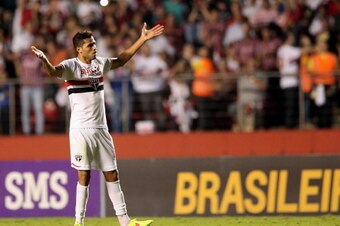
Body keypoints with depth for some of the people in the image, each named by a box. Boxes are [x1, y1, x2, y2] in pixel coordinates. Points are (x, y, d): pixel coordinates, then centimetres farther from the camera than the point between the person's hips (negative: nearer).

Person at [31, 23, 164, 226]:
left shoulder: (100, 63, 10)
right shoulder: (70, 66, -10)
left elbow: (121, 60, 27)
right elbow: (53, 71, -31)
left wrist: (143, 39, 28)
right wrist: (44, 59, -52)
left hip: (101, 129, 6)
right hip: (81, 130, -6)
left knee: (112, 174, 9)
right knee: (84, 175, -7)